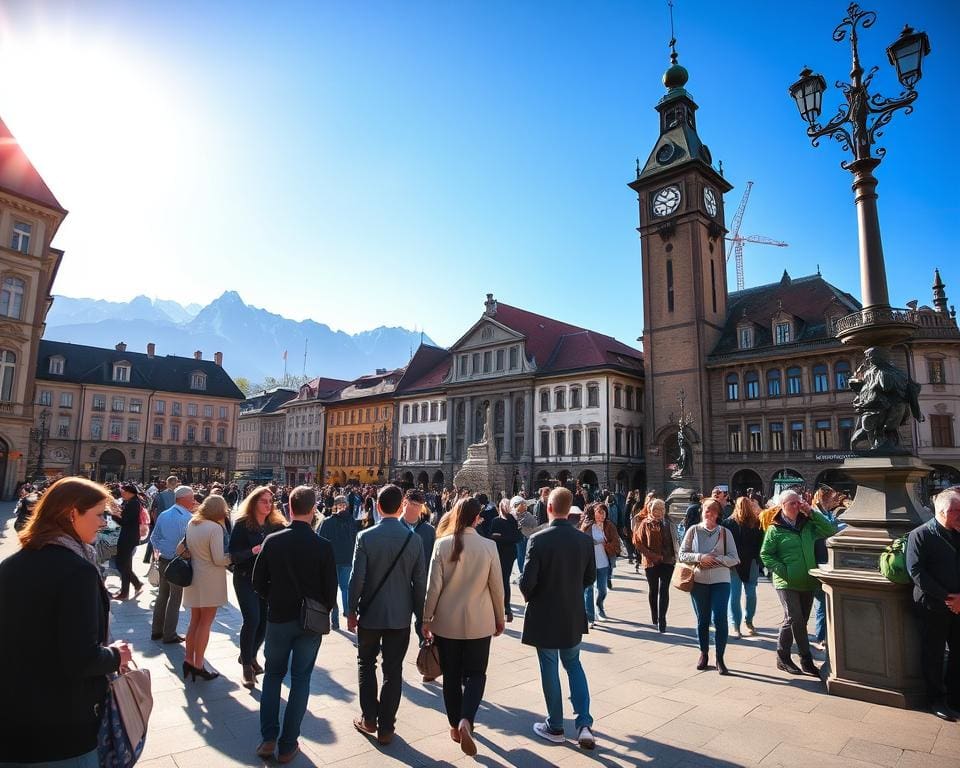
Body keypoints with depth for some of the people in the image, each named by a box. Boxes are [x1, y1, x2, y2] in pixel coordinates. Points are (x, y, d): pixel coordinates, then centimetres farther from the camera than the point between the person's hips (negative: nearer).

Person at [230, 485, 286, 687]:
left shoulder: (276, 525, 1)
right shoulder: (242, 525, -8)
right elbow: (232, 554, -11)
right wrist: (252, 551, -26)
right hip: (246, 579, -4)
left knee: (265, 620, 6)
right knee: (252, 620, -11)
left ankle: (250, 656, 33)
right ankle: (247, 665, 8)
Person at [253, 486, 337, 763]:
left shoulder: (272, 540, -11)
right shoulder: (323, 546, -16)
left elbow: (258, 581, -3)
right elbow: (331, 589, -11)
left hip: (278, 618, 1)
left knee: (273, 675, 21)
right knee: (300, 679, 12)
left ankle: (268, 739, 22)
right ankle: (287, 746, 19)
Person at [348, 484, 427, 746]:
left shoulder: (366, 537, -14)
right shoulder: (413, 538, -8)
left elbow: (357, 578, -12)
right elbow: (420, 581, -4)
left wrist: (352, 611, 1)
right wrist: (420, 615, 7)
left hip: (370, 613, -1)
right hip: (401, 615, 1)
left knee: (366, 664, 20)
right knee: (393, 670, 12)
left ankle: (369, 719, 26)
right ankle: (386, 727, 21)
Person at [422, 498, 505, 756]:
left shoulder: (442, 545, -11)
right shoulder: (489, 546, -11)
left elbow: (433, 586, -8)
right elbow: (497, 586, -4)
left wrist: (426, 618, 4)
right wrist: (500, 618, 10)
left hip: (446, 622, 1)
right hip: (478, 623, -1)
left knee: (451, 676, 17)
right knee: (475, 674, 14)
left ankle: (455, 725, 28)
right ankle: (466, 720, -6)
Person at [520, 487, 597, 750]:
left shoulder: (538, 539, -21)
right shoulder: (584, 539, -7)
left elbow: (527, 581, -21)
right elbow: (590, 577, 3)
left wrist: (530, 597, 1)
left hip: (544, 615, -4)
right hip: (574, 615, 4)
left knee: (550, 669, 13)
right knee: (573, 664, 22)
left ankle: (555, 727, 26)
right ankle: (584, 723, 14)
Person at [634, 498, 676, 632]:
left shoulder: (666, 524, 7)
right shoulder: (645, 524, -3)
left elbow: (672, 541, 12)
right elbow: (638, 542, -6)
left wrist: (673, 556, -3)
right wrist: (654, 556, -12)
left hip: (667, 562, 1)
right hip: (651, 562, -1)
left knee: (664, 591, -7)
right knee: (653, 590, 12)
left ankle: (661, 620, -5)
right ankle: (655, 619, 28)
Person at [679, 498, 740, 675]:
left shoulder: (725, 532, 0)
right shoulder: (693, 530, 0)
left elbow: (734, 558, -3)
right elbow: (682, 554, -2)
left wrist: (715, 559, -16)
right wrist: (700, 557, -16)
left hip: (720, 581, -1)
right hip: (698, 581, 1)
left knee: (720, 619, -6)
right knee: (702, 620, 11)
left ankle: (720, 659, 9)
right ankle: (704, 654, 28)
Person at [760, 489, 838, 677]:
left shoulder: (808, 524, 6)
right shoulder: (775, 529, -6)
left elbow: (831, 531, -5)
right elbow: (765, 554, -4)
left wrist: (812, 513, -9)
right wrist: (782, 570, -14)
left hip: (807, 582, 5)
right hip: (787, 583, -5)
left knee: (800, 621, 11)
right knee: (795, 619, -14)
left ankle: (783, 657, 24)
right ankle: (806, 660, -1)